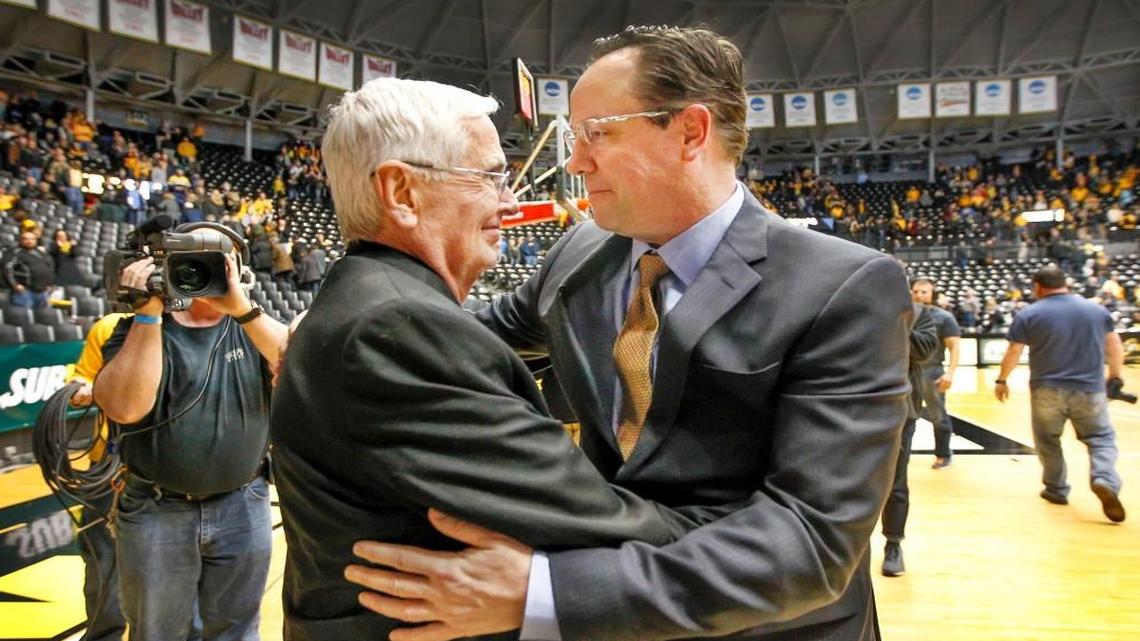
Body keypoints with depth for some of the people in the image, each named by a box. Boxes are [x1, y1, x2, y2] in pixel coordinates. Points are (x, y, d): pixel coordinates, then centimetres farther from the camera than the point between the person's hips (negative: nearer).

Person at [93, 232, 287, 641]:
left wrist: (241, 307, -27)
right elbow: (125, 408, -19)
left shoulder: (249, 324, 3)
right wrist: (149, 312, -20)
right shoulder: (140, 328, -2)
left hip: (243, 507, 1)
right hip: (156, 512, -1)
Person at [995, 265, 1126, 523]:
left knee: (1048, 441, 16)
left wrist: (1001, 380, 8)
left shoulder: (1029, 315, -5)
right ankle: (1105, 481, -10)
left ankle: (1057, 489, 22)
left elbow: (1013, 353, -5)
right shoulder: (1097, 310, 6)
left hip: (1047, 390, -2)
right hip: (1090, 390, 2)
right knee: (1101, 438, 12)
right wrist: (1115, 377, 25)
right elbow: (1115, 347, 12)